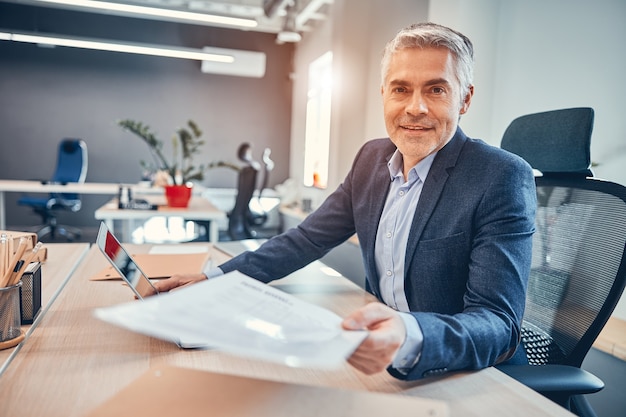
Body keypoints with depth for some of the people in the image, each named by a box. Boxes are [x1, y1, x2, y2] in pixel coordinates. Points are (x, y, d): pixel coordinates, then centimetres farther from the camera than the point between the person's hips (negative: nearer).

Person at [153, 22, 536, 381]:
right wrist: (215, 278, -6)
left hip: (469, 378, -4)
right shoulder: (373, 157, 1)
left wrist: (409, 339, -44)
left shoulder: (503, 178, -18)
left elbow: (500, 325, -24)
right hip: (387, 366, 5)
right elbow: (308, 239, 4)